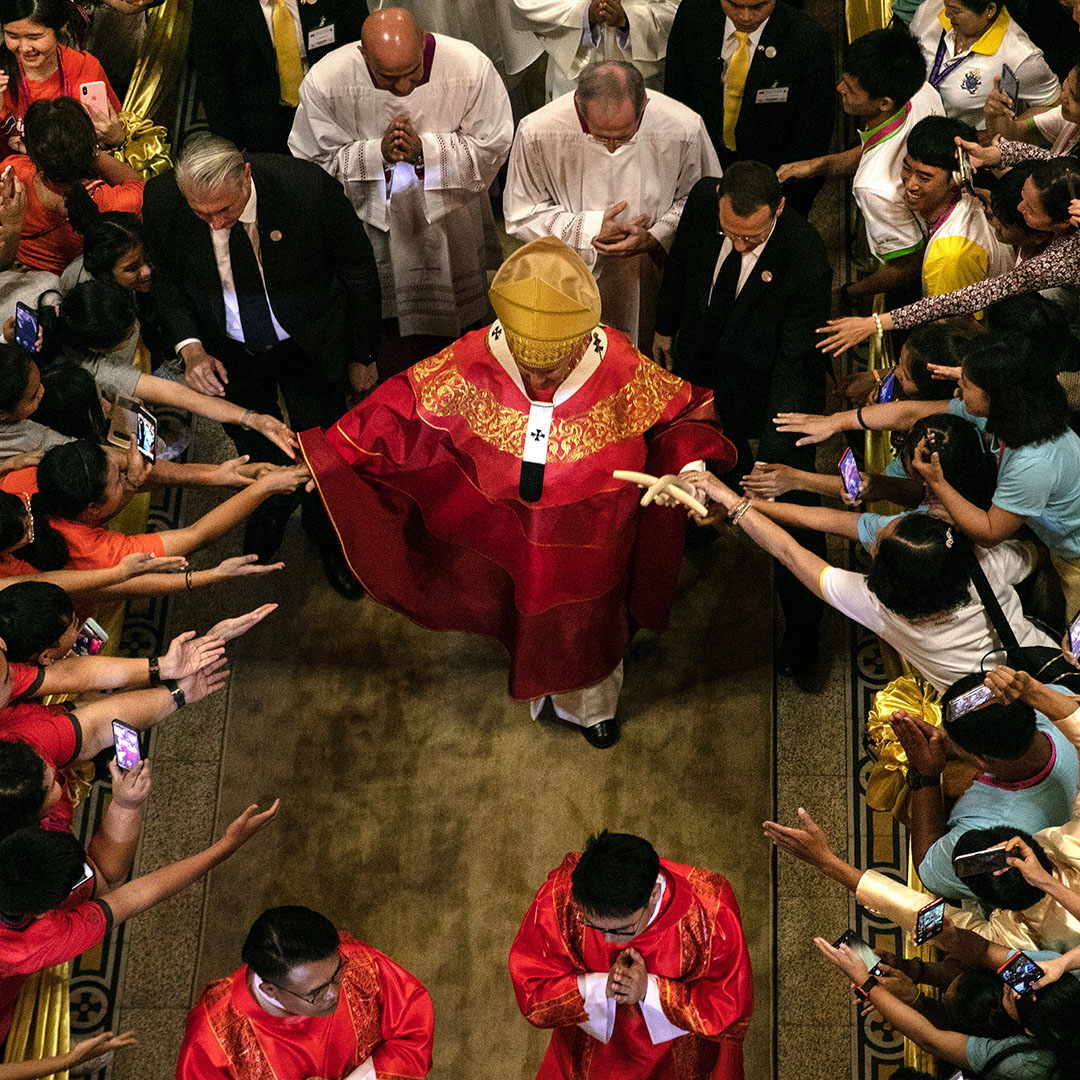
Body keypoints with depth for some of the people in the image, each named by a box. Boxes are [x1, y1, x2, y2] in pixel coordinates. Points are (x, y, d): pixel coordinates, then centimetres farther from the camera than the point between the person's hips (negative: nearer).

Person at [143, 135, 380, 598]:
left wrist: (361, 356, -6)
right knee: (251, 444, 25)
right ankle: (272, 504, 60)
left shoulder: (308, 187, -34)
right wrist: (190, 347, -22)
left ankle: (325, 532, 48)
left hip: (309, 346, -2)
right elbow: (166, 281, -5)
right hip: (228, 351, 2)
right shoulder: (162, 198, -26)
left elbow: (359, 275, -16)